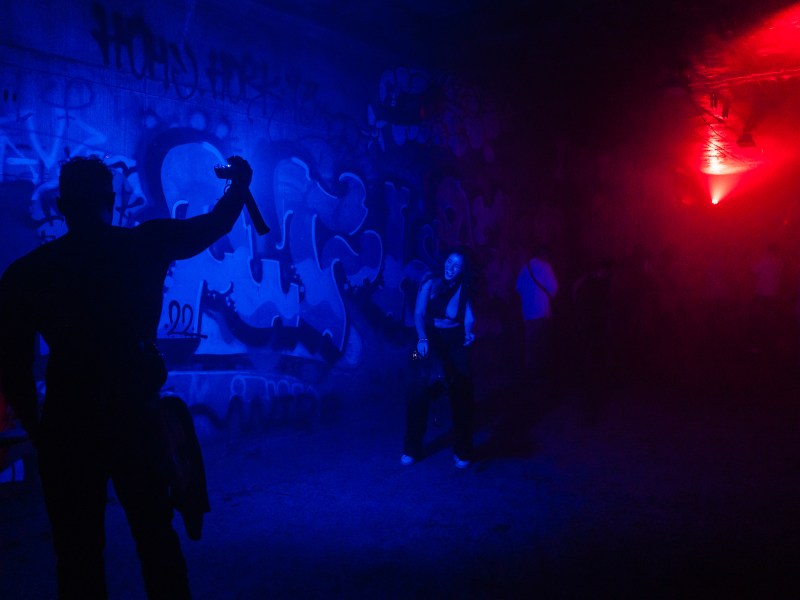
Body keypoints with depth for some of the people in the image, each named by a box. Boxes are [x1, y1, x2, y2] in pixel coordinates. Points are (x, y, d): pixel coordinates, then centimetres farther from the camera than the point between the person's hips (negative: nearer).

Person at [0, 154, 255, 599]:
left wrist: (36, 428, 10)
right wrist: (241, 179, 28)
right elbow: (215, 225, 11)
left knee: (78, 550, 15)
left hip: (69, 425, 0)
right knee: (157, 537, 20)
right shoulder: (146, 244, -4)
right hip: (136, 416, 1)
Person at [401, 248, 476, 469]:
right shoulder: (430, 283, -3)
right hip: (431, 340, -1)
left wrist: (469, 334, -25)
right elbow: (419, 314, -7)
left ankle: (462, 451, 14)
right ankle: (412, 449, 5)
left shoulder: (464, 290, 2)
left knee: (462, 393, -3)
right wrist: (422, 338, -21)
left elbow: (468, 319, -4)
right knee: (421, 391, -10)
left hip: (455, 342, 1)